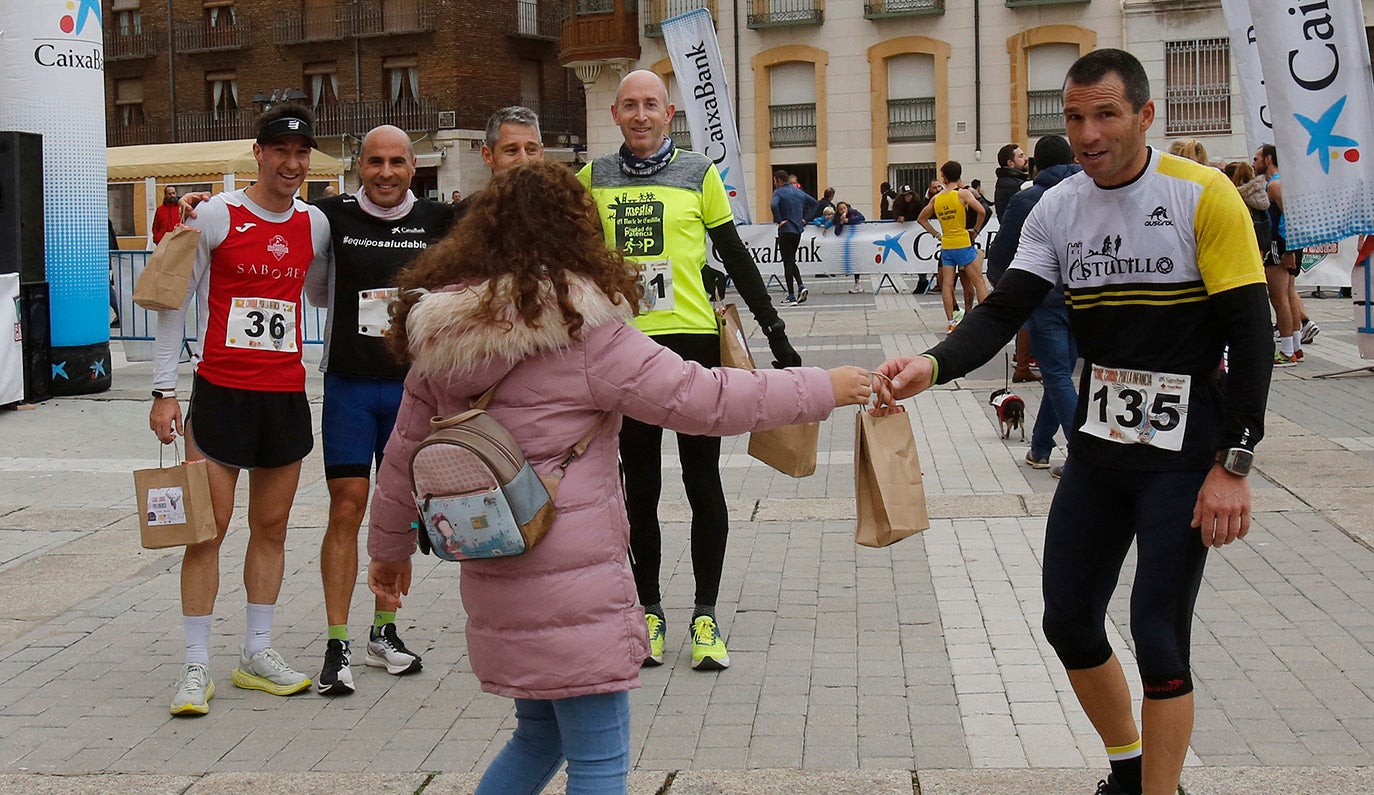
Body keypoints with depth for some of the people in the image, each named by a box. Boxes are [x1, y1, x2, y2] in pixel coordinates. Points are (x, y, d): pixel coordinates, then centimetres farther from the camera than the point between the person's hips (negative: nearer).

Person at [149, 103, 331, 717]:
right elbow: (173, 303, -3)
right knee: (208, 529, -3)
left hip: (286, 394, 5)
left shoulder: (314, 224, 8)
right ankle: (197, 668, 5)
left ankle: (257, 654, 23)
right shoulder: (216, 216, -6)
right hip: (221, 391, -4)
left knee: (271, 529, 11)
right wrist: (164, 391, -8)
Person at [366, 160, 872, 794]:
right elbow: (700, 399, -14)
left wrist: (390, 547, 28)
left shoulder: (438, 336, 5)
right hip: (575, 586, -7)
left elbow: (403, 454, 13)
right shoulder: (583, 332, -14)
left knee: (540, 735, 25)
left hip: (493, 577, 7)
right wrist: (824, 388, -4)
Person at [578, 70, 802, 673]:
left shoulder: (698, 173, 2)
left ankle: (705, 616, 13)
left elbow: (736, 259, 6)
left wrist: (776, 333, 4)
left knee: (702, 482, 3)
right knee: (640, 487, 8)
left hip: (693, 340, -1)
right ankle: (649, 611, 20)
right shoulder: (594, 177, 7)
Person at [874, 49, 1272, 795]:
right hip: (1096, 450, 6)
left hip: (1184, 455, -5)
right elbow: (1003, 312, -7)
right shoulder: (1056, 210, 1)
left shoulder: (1202, 196, -12)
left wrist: (1233, 466, -15)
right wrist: (934, 364, -28)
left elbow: (1250, 335, -12)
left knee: (1158, 640, -5)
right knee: (1069, 621, 11)